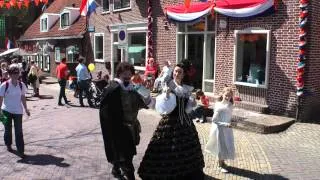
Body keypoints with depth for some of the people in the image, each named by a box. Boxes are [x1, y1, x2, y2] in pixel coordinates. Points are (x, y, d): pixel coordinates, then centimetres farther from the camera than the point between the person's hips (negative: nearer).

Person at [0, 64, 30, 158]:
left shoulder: (21, 85, -1)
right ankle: (8, 145, 37)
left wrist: (26, 109, 10)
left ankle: (21, 151, 1)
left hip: (18, 111, 1)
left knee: (19, 131, -2)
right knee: (8, 129, 14)